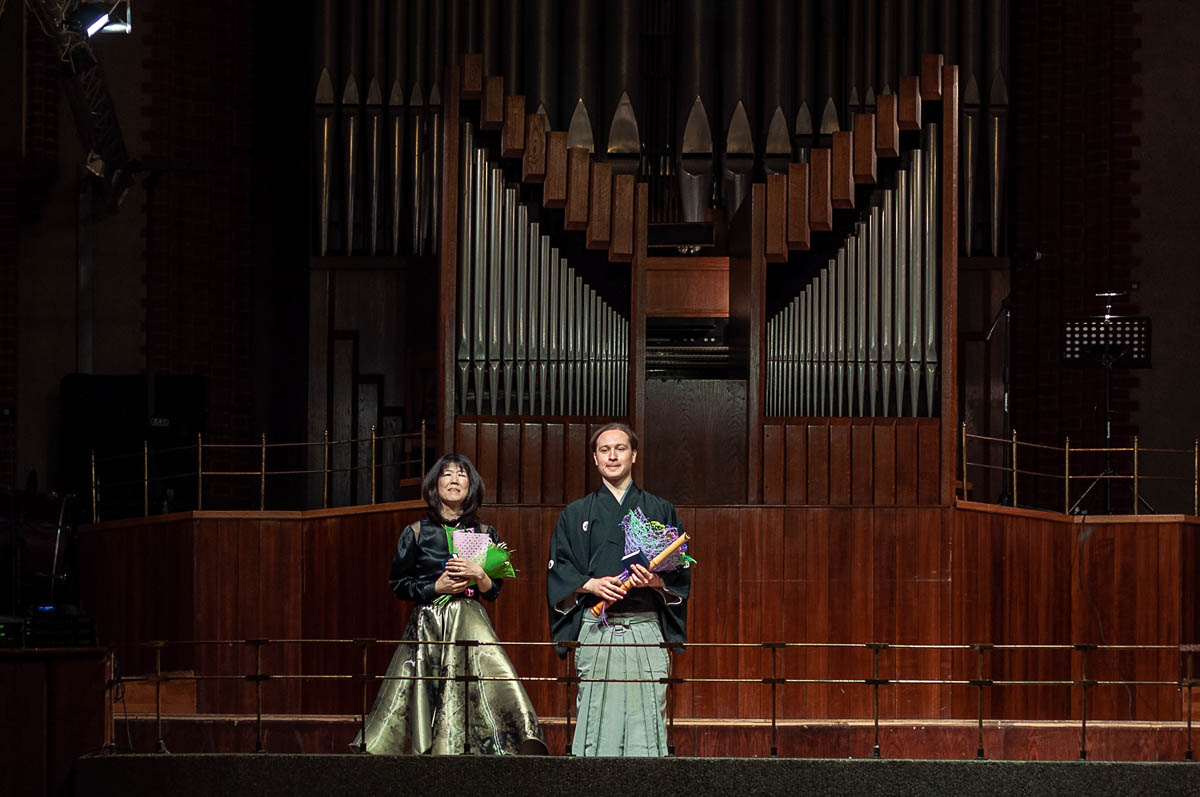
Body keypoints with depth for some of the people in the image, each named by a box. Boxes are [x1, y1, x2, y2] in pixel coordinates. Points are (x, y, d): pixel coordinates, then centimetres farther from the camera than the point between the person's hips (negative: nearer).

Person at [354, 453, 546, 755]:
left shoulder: (483, 534, 11)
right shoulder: (416, 533, 7)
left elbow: (493, 591, 12)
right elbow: (398, 584, 7)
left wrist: (478, 575, -9)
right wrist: (435, 588, -7)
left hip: (470, 622, 0)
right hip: (427, 625, 0)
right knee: (425, 694, -7)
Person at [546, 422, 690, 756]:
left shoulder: (660, 512, 14)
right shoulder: (576, 514, 14)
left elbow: (681, 573, 10)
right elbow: (557, 570, 8)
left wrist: (658, 582, -11)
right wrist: (590, 584, -10)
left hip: (647, 627, 0)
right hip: (595, 629, 0)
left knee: (646, 716, -7)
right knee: (598, 718, -6)